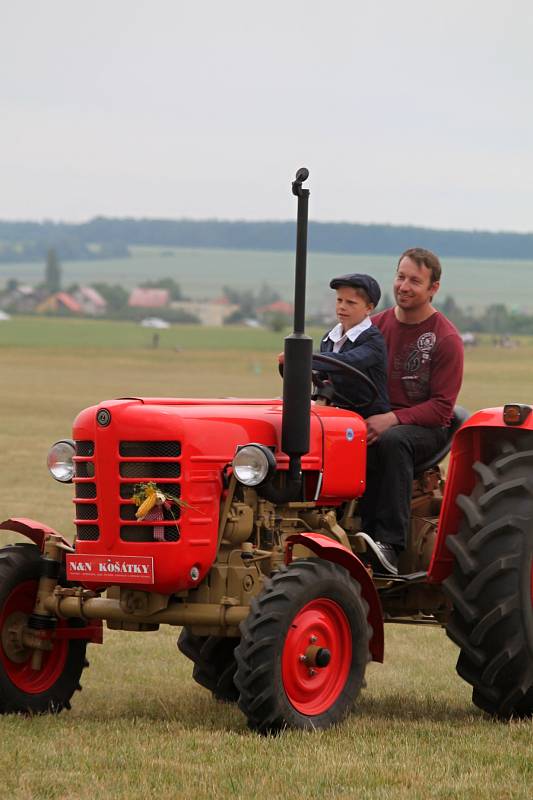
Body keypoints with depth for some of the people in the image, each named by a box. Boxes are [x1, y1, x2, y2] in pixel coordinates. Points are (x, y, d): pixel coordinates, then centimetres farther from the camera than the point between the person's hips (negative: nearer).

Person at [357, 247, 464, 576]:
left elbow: (441, 407, -10)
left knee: (393, 441, -39)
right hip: (375, 419, 4)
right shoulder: (378, 325, 12)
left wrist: (393, 419, -24)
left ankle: (390, 543, -44)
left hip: (425, 426, -4)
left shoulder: (445, 338, -5)